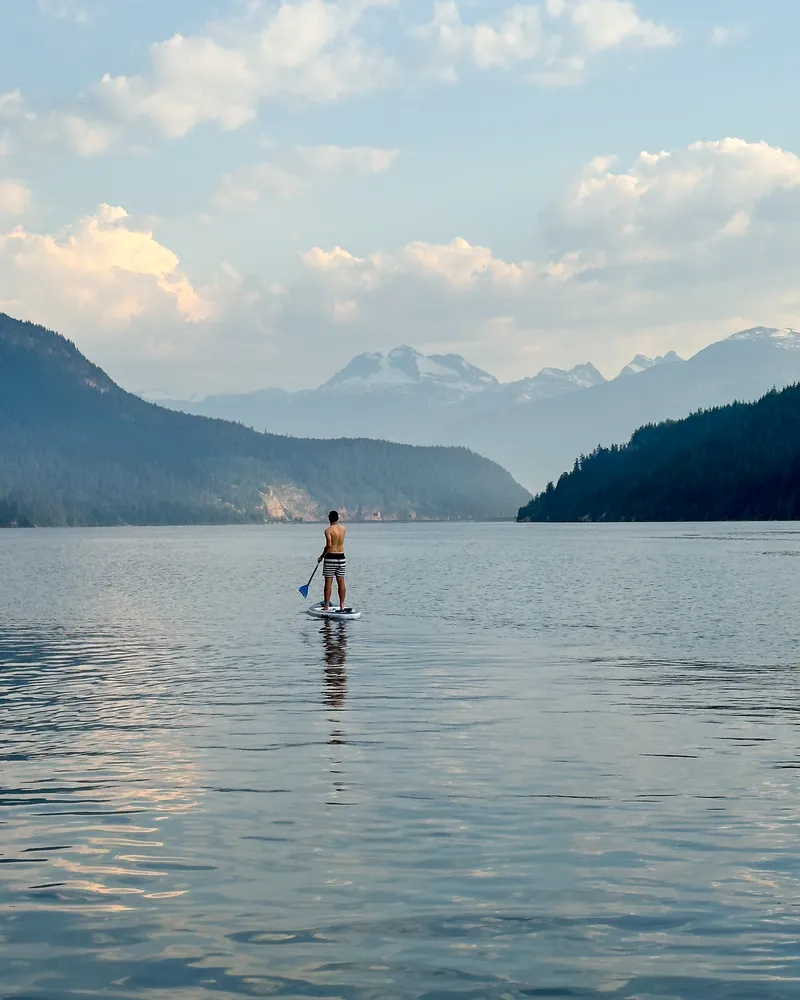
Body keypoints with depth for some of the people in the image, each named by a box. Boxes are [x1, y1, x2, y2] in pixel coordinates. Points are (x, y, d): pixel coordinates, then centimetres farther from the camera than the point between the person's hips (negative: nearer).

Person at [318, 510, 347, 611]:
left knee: (328, 582, 0)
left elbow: (329, 545, -21)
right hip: (341, 557, 5)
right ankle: (342, 605, 7)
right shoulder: (343, 529, 6)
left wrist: (322, 556, -11)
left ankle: (326, 606, 1)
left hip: (331, 557, -5)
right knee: (341, 582, 7)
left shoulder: (328, 530, -12)